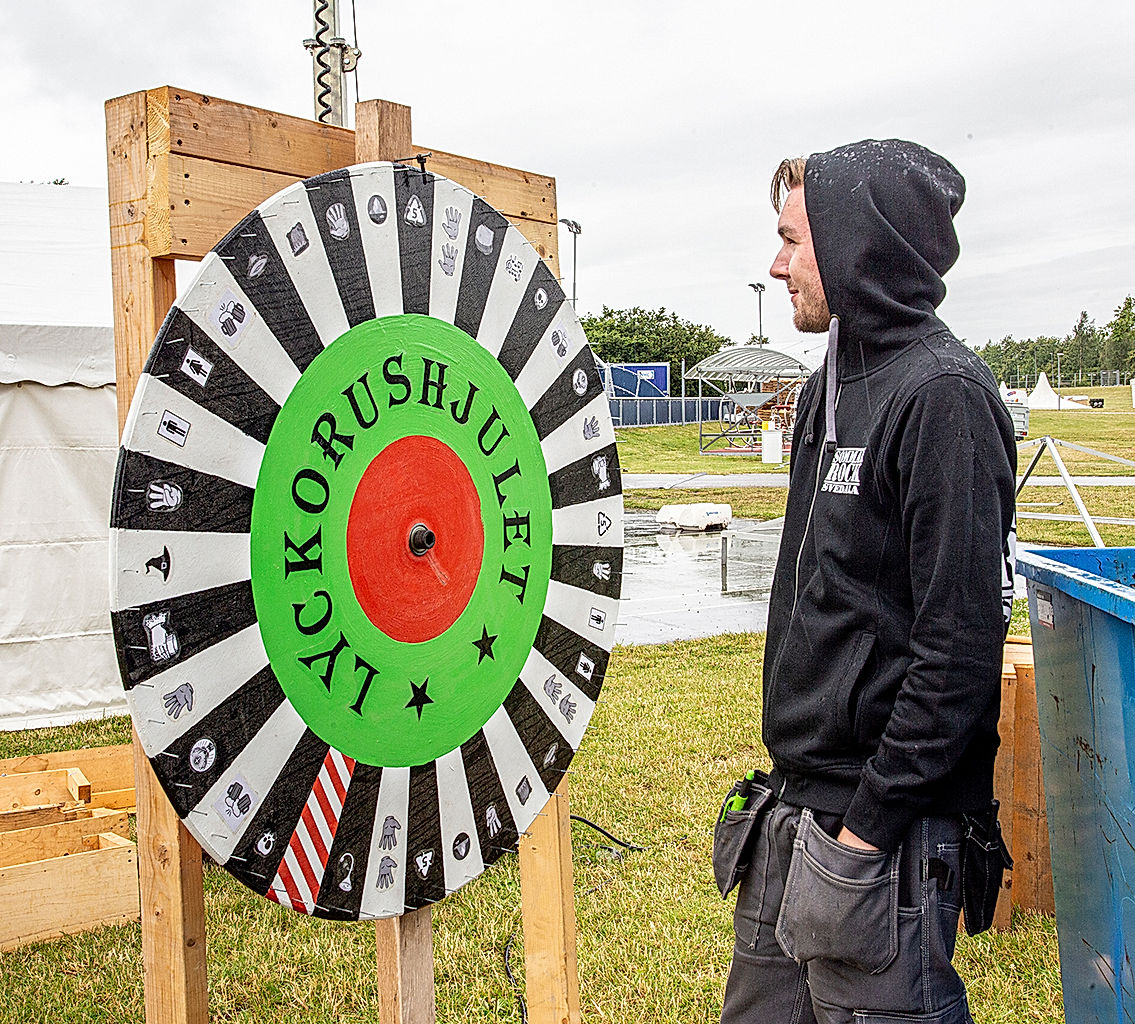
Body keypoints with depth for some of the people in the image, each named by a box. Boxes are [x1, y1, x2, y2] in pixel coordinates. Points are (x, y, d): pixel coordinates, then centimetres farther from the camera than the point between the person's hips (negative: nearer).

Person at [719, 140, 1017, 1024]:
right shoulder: (833, 388, 11)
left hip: (883, 828, -8)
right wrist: (794, 786, 15)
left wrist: (871, 822, -18)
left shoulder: (941, 394, -17)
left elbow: (962, 644, -21)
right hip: (796, 811, 9)